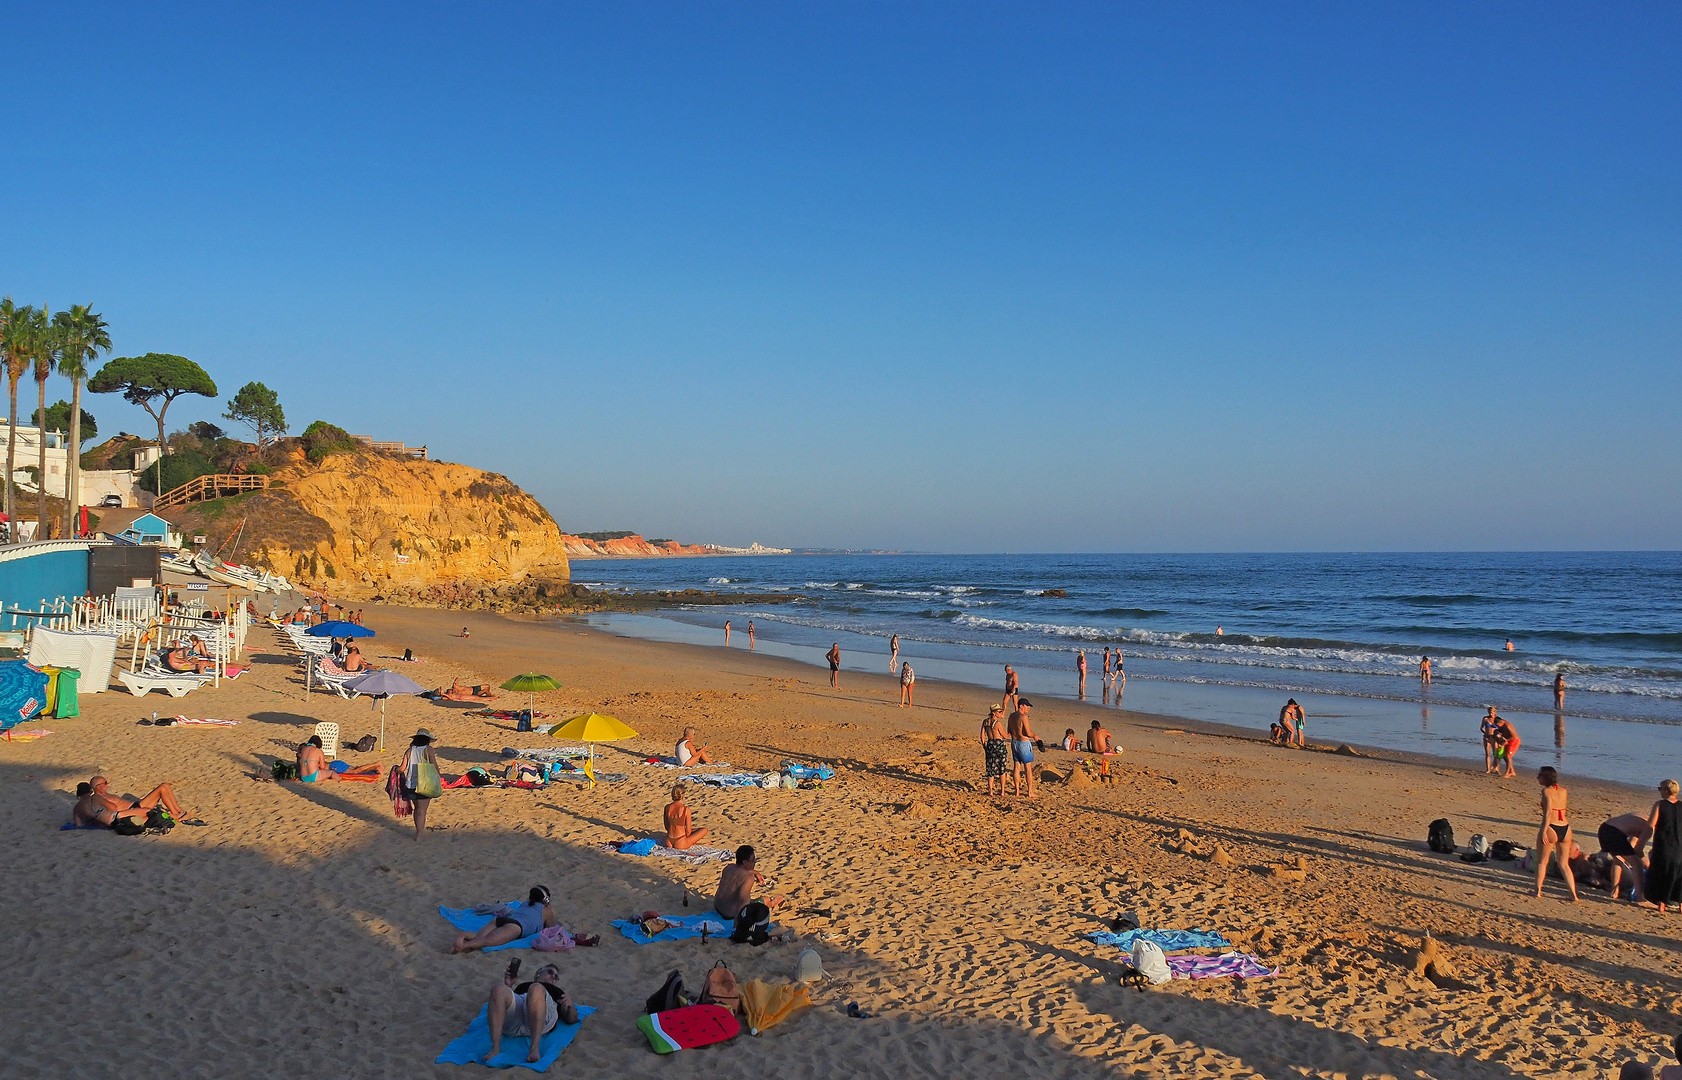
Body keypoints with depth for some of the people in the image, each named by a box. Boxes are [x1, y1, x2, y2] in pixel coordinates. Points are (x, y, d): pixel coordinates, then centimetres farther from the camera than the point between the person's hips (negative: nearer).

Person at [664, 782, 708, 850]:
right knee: (704, 830, 15)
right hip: (680, 844, -6)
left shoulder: (667, 807, -3)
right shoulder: (686, 809, -16)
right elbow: (688, 832, -10)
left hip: (668, 842, 6)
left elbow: (667, 827, 8)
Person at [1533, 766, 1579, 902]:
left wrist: (1543, 831, -19)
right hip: (1565, 828, 6)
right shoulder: (1563, 791, 9)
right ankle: (1573, 894, 9)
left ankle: (1538, 890, 13)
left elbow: (1548, 813, -18)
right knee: (1564, 864, 15)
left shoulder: (1546, 791, -9)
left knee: (1541, 861, 11)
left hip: (1551, 829, -6)